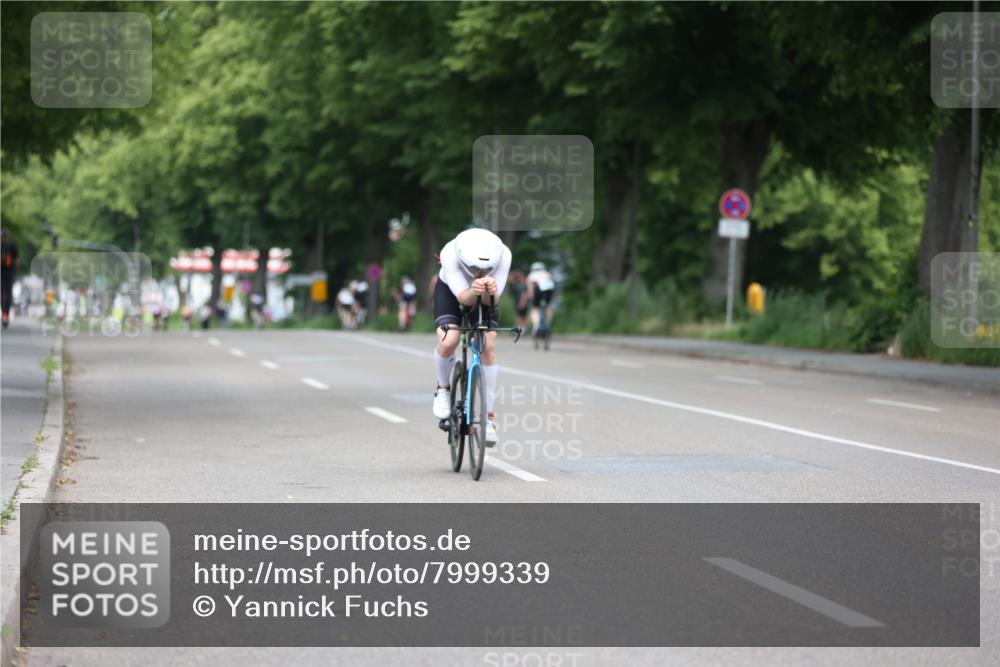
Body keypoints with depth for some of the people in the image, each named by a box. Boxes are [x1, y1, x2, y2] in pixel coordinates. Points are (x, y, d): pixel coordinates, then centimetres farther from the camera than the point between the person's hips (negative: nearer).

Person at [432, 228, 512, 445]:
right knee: (448, 341, -24)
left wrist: (490, 291, -57)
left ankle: (488, 416, -5)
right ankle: (443, 389, 7)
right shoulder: (450, 254, -39)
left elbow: (493, 301, -34)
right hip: (450, 290, -1)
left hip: (485, 297, 1)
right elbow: (463, 298, -39)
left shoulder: (503, 255, -35)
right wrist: (474, 292, -62)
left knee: (488, 347, -15)